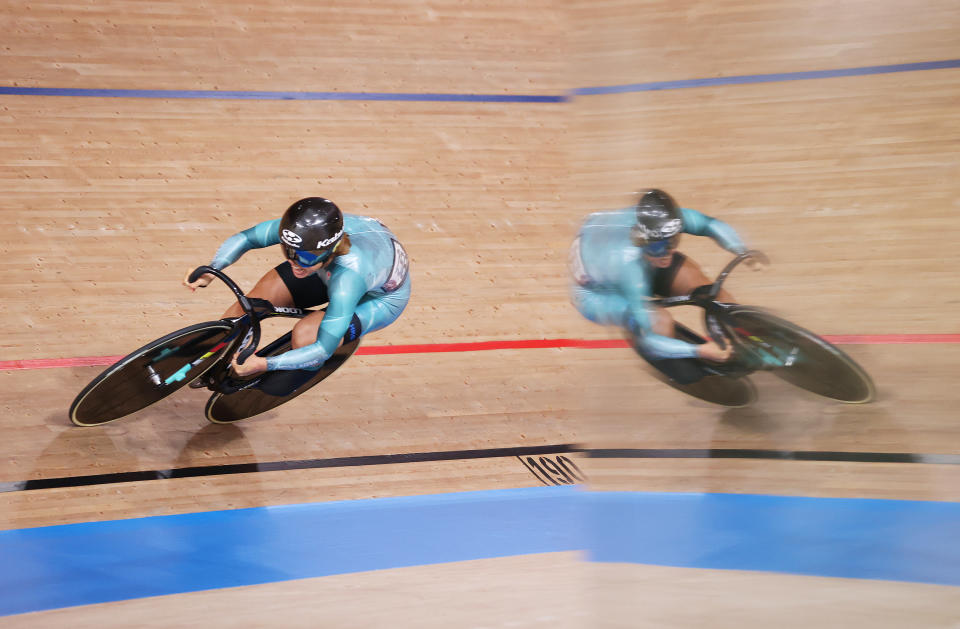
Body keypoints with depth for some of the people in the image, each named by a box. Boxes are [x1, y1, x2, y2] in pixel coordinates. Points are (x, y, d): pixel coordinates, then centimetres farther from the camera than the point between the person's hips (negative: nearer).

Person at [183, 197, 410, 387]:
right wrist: (209, 271, -30)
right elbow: (244, 237, -15)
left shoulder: (349, 276, -45)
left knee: (304, 336, -28)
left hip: (381, 297, -5)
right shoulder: (302, 229, -31)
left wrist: (262, 364, -42)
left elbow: (324, 350, -38)